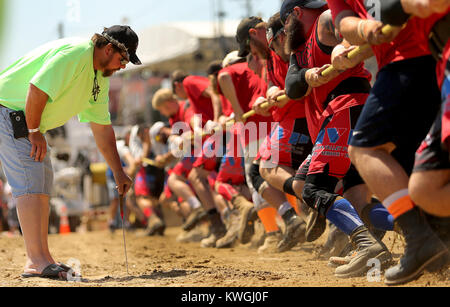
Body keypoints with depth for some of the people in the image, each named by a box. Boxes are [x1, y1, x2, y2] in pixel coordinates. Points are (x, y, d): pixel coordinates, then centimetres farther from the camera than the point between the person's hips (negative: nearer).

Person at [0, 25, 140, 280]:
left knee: (43, 184, 10)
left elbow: (102, 127, 16)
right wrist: (35, 132, -20)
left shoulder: (100, 77, 11)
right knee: (31, 182, -18)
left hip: (31, 123, 11)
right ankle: (37, 260, -23)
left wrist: (118, 172, 14)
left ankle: (40, 260, 14)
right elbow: (37, 88, -29)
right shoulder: (75, 54, -21)